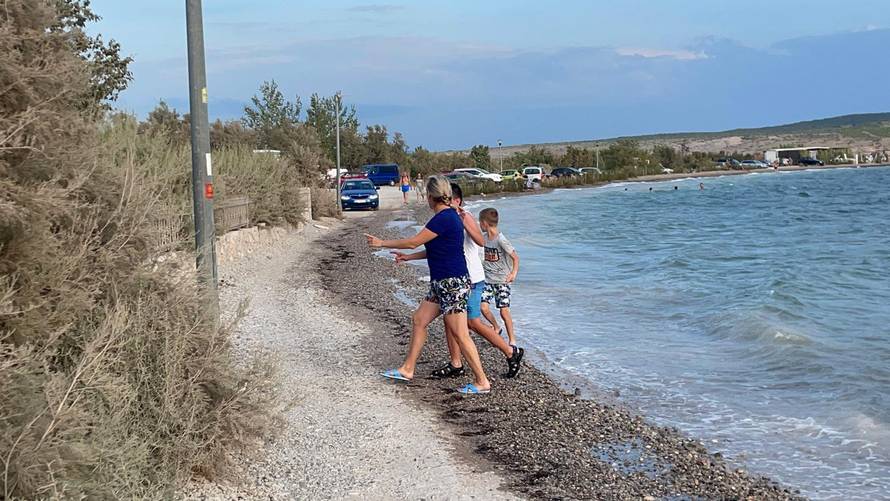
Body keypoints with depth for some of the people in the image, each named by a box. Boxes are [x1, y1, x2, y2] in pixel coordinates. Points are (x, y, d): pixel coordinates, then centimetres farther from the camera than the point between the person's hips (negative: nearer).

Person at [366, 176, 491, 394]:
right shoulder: (450, 216, 12)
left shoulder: (444, 218, -19)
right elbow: (434, 251, 22)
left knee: (460, 334, -6)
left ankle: (482, 382, 0)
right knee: (419, 319, 15)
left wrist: (381, 243, -4)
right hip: (442, 283, 10)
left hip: (452, 283, -10)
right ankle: (407, 369, 25)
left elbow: (413, 242, -15)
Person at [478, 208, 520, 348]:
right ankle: (496, 328, 20)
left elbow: (515, 257, -14)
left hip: (502, 280, -5)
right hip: (487, 280, 5)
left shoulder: (501, 240, -17)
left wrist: (513, 273, -23)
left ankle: (512, 339, 7)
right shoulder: (483, 237, 2)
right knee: (484, 307, -7)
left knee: (504, 311, -7)